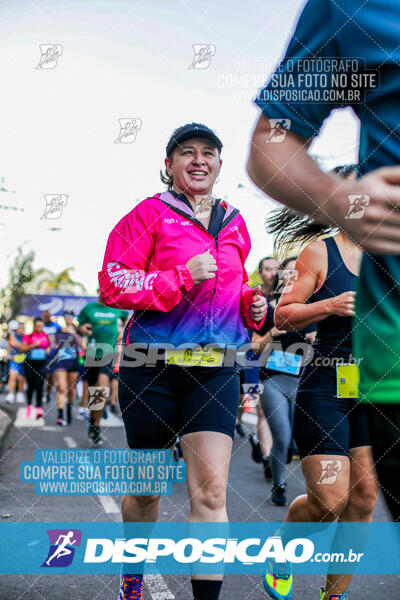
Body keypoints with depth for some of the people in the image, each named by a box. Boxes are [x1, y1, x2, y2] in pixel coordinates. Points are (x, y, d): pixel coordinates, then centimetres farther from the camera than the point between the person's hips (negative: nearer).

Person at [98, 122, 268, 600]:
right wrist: (182, 277, -19)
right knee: (146, 489, 12)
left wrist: (252, 304, 5)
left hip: (216, 371, 3)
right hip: (152, 368, -3)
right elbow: (112, 285, -10)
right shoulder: (149, 214, -2)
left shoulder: (234, 224, 13)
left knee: (211, 491, -9)